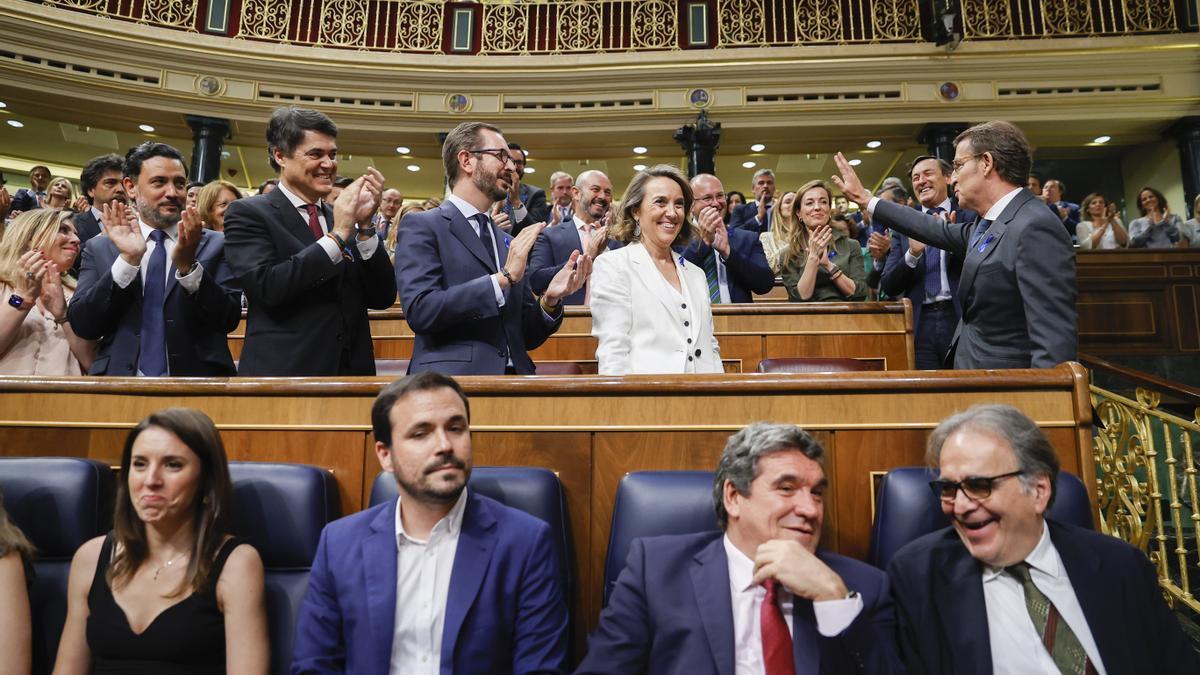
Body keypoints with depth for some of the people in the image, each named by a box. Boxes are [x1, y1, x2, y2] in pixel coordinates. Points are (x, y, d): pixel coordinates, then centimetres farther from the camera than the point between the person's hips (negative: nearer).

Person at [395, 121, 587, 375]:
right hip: (453, 381, -5)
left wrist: (550, 299, -2)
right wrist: (503, 277, -12)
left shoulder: (509, 243, 16)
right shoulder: (421, 227, 1)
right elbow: (419, 310, -13)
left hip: (513, 373, 5)